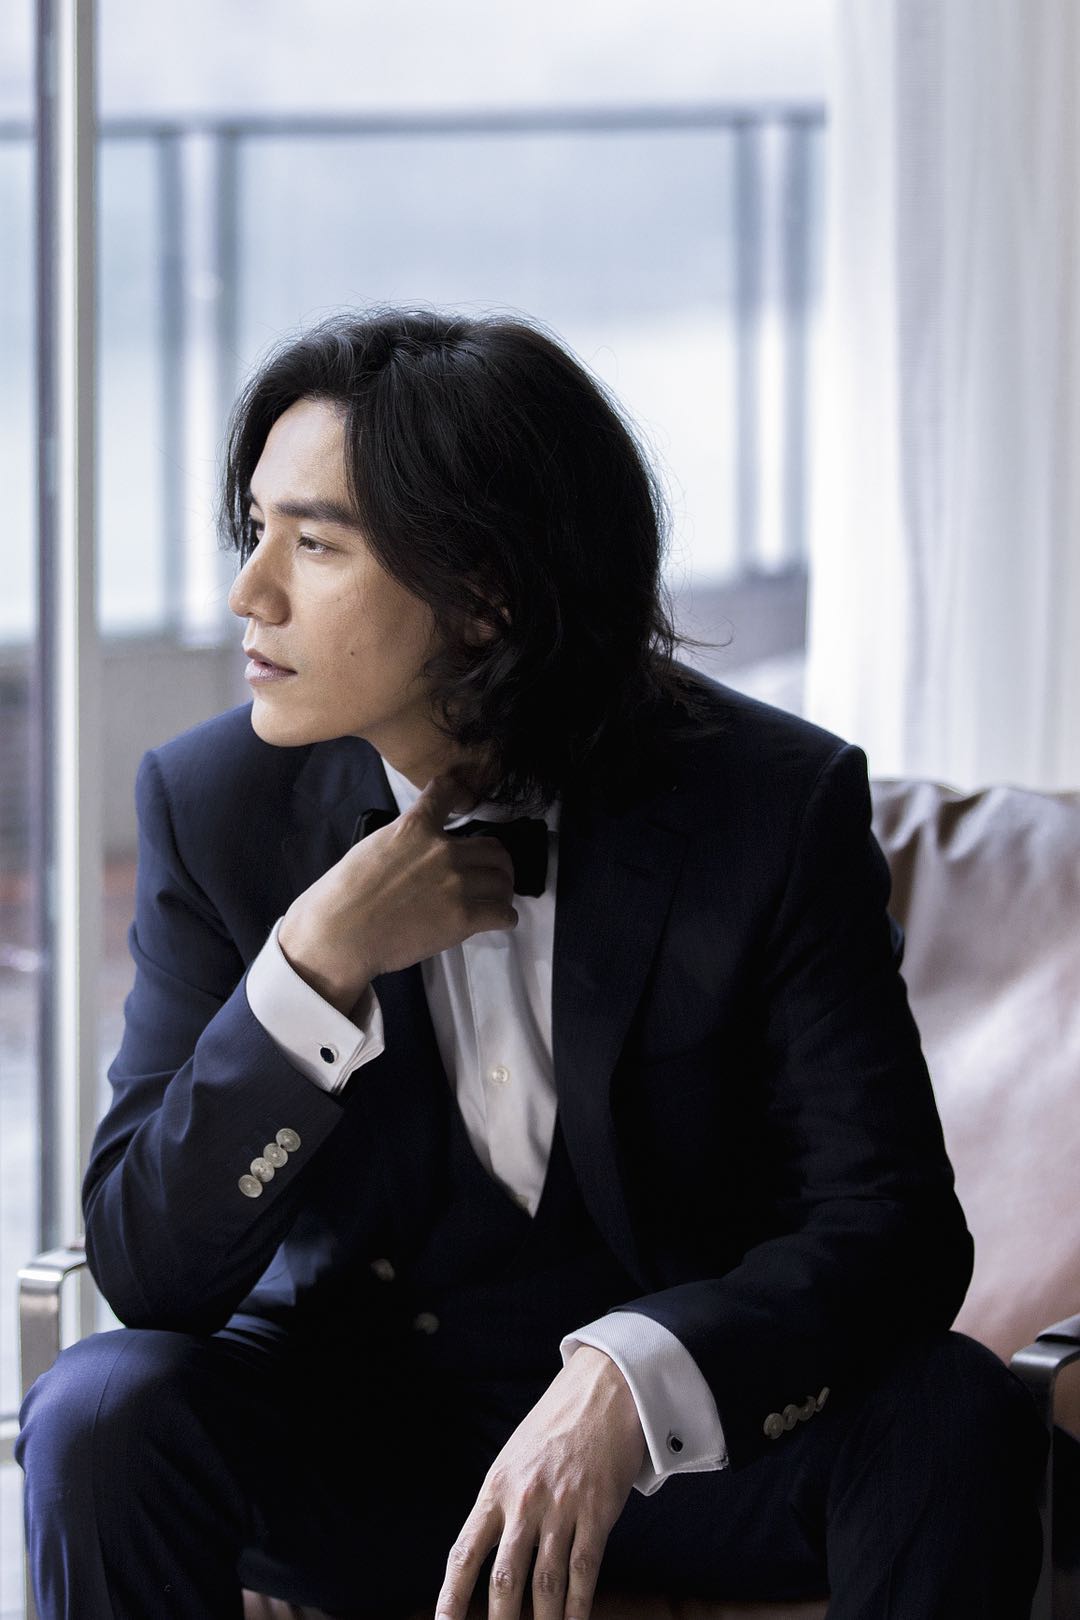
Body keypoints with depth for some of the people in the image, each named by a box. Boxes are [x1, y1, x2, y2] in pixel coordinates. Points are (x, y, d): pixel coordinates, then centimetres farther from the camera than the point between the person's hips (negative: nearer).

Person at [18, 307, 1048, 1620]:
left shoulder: (776, 805, -12)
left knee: (955, 1418, -29)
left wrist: (628, 1380, -35)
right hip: (347, 1420, 1)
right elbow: (144, 1263, -10)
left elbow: (892, 1223, -17)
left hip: (686, 1415, -1)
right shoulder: (211, 807, -6)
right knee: (105, 1412, -28)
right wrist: (314, 965, -24)